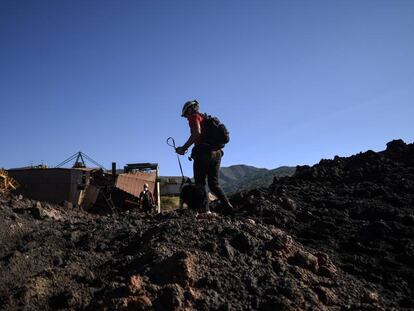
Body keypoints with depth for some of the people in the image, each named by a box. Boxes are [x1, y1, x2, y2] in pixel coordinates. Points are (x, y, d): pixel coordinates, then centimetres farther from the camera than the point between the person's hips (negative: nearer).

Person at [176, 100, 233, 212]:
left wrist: (184, 148, -14)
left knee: (200, 183, -2)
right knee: (214, 183, 11)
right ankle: (227, 205, -5)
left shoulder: (194, 117, 2)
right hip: (217, 152, 8)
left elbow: (197, 133, -16)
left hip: (203, 152, -8)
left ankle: (205, 210, -9)